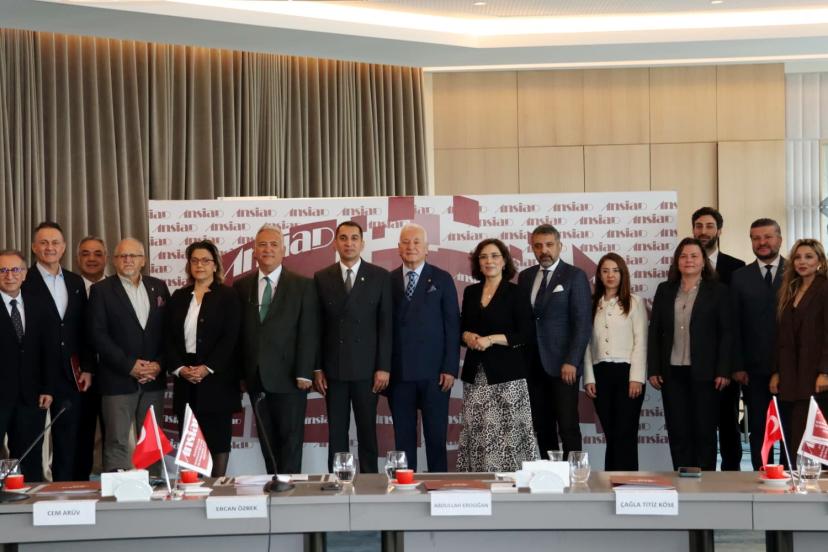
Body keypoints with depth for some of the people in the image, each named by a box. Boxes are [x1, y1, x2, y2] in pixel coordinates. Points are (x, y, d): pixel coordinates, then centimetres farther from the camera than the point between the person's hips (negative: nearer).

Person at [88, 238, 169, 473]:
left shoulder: (158, 287, 11)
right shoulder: (102, 290, 1)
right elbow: (98, 334, -7)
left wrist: (158, 364, -5)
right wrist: (129, 366, -13)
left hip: (154, 379, 4)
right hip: (118, 380, -3)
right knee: (117, 442, -4)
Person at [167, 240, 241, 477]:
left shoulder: (228, 296, 1)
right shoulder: (178, 297, 13)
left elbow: (230, 338, -7)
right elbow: (169, 338, 8)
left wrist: (207, 368, -16)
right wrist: (180, 368, -7)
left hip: (217, 379, -3)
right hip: (185, 381, 3)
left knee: (218, 437, -1)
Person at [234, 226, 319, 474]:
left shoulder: (303, 285, 1)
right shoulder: (241, 286, 9)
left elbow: (308, 333, -5)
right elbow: (238, 332, 8)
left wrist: (304, 373, -11)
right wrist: (240, 371, 2)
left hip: (289, 378, -3)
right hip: (256, 379, 3)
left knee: (291, 438, 1)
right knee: (267, 440, 9)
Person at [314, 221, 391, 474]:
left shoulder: (380, 277, 2)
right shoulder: (322, 278, 6)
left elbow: (385, 325, 0)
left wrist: (384, 367, -6)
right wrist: (316, 368, 0)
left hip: (366, 368, -1)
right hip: (333, 368, 1)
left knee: (367, 431, 5)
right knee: (336, 433, 5)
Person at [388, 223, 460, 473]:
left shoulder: (442, 279, 4)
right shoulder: (388, 281, 8)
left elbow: (452, 326, 1)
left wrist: (450, 368, -5)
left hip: (433, 372, -1)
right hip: (399, 372, 2)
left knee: (436, 436, 2)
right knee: (403, 438, 6)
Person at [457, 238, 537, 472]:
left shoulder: (516, 293, 0)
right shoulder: (470, 292, 14)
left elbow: (526, 334, -5)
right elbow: (462, 327, 20)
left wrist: (491, 339, -14)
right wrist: (467, 336, -3)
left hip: (506, 374, -4)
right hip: (475, 374, 4)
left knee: (508, 433, -8)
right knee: (475, 433, 0)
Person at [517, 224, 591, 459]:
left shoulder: (574, 276, -2)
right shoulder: (525, 277, 13)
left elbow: (583, 323, -8)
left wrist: (571, 362, -14)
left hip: (562, 365, -5)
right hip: (534, 365, 5)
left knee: (568, 426, -4)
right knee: (542, 426, 7)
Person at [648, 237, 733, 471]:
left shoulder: (717, 291, 2)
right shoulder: (665, 290, 11)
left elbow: (727, 333, -2)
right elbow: (654, 332, 9)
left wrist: (723, 371, -10)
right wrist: (653, 369, 2)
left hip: (704, 373, -3)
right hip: (672, 373, 3)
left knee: (705, 431, 3)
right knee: (677, 432, 5)